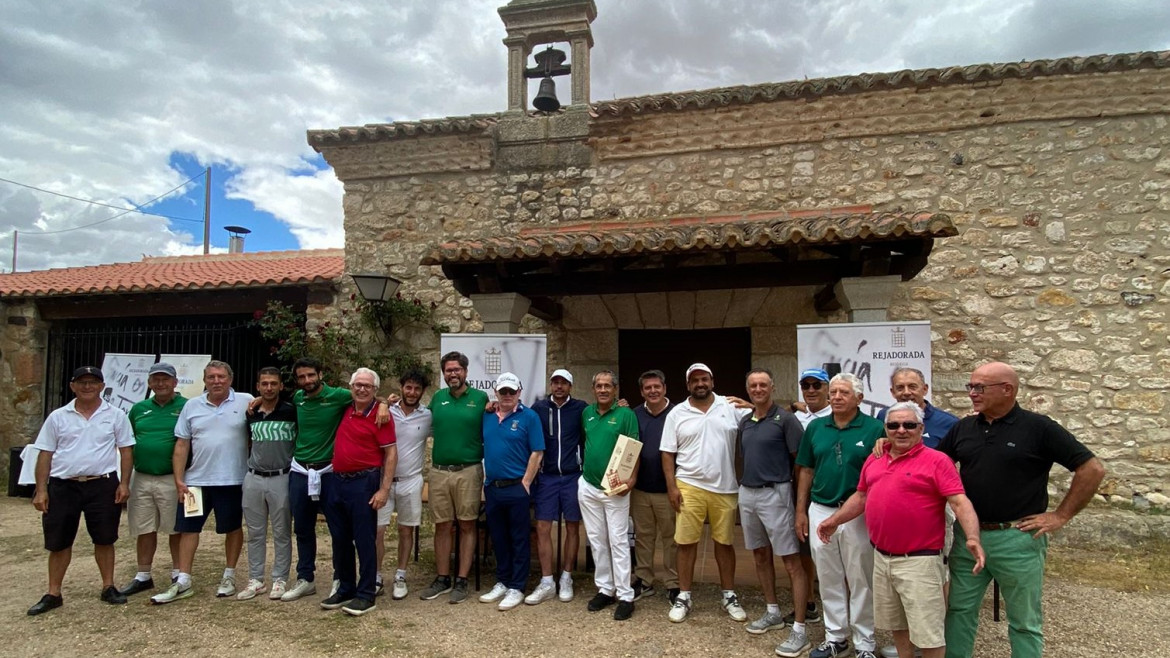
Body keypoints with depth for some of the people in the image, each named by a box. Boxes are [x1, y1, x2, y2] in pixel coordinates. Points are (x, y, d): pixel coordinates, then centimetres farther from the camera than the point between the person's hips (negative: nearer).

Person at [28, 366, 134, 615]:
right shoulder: (58, 417, 4)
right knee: (59, 542, 9)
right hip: (63, 486, 1)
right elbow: (45, 454, 5)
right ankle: (53, 594, 23)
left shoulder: (115, 415, 1)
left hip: (102, 485, -1)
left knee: (104, 539, 7)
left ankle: (108, 587, 20)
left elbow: (126, 450, 3)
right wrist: (41, 489, -1)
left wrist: (124, 483, -5)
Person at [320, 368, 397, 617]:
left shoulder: (380, 415, -10)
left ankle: (366, 596, 9)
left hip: (363, 483, -7)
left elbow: (391, 453, -10)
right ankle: (345, 589, 28)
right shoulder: (345, 410, 8)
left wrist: (384, 489, -15)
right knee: (340, 539, 14)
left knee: (364, 540, -1)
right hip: (336, 482, 7)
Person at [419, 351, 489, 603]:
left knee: (467, 526, 4)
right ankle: (442, 579, 22)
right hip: (439, 471, 3)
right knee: (442, 526, 10)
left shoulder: (480, 398, -1)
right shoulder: (438, 398, 9)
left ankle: (461, 581, 14)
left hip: (469, 471, -3)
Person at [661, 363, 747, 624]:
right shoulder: (677, 414, 0)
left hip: (725, 488, 1)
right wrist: (671, 487, -5)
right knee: (687, 543, 4)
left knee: (724, 542, 12)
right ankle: (683, 597, 18)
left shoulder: (730, 407, 0)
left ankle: (729, 596, 27)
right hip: (689, 487, 0)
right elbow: (668, 453, 1)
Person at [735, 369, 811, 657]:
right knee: (761, 556, 17)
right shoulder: (744, 422, 10)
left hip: (775, 493, -7)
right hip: (747, 494, 7)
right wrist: (744, 485, 13)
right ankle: (772, 612, 32)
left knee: (792, 563, -2)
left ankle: (799, 629, 3)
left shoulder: (785, 419, -9)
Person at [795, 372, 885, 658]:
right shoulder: (815, 427, 4)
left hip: (858, 514, -4)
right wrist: (801, 511, 7)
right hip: (820, 511, 4)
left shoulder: (875, 429, -8)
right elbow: (806, 471, 9)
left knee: (860, 580, 8)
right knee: (829, 578, 14)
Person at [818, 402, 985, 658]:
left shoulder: (937, 460, -9)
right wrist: (834, 520, 18)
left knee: (927, 632, 1)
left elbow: (960, 502, -17)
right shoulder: (874, 460, 9)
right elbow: (861, 497, 19)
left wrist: (973, 538, -30)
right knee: (896, 623, 20)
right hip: (881, 557, 6)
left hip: (918, 560, -6)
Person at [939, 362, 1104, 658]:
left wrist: (1061, 515, -10)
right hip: (967, 535, 4)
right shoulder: (963, 427, 4)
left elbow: (1093, 469, -9)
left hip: (1017, 539, -4)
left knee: (1024, 621, 12)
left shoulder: (1038, 428, -9)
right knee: (959, 610, 15)